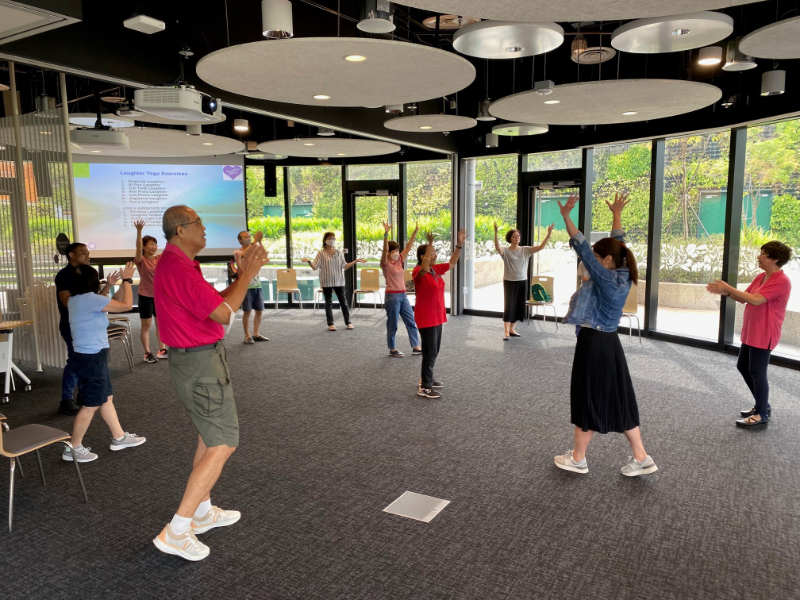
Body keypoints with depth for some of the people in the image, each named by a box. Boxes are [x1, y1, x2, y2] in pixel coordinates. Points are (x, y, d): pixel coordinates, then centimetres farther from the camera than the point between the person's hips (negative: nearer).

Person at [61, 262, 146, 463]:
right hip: (92, 358, -10)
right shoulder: (90, 299, -21)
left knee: (107, 399, 18)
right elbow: (126, 305, -16)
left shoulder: (76, 299, 8)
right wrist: (127, 279, -4)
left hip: (91, 357, 10)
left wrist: (124, 282, 10)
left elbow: (114, 303, 15)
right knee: (90, 405, 2)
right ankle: (74, 449, 14)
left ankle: (119, 437, 30)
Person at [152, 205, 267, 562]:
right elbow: (225, 314, -24)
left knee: (209, 436, 20)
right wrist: (248, 276, -13)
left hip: (195, 360, 11)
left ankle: (202, 512, 33)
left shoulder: (176, 265, 12)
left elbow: (215, 302, 15)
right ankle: (176, 532, -1)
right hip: (201, 365, -11)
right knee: (223, 444, -6)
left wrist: (243, 274, 8)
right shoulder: (178, 270, -22)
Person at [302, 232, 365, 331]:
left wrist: (355, 261, 5)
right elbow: (315, 267, -5)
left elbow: (344, 266, 10)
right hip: (327, 282, -2)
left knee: (343, 301, 4)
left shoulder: (339, 253, 8)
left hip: (339, 281, 2)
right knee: (328, 302, 4)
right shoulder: (321, 253, -1)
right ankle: (330, 324, 13)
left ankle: (348, 322, 15)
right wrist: (309, 261, -24)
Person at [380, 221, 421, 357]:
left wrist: (416, 231, -3)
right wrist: (386, 234, -38)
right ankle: (392, 349, 14)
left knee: (411, 321, 7)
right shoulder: (385, 263, -8)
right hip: (392, 296, -7)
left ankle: (416, 347, 13)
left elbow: (409, 246, 5)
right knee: (392, 324, 2)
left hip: (403, 295, 7)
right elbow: (385, 249, -24)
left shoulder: (401, 260, 10)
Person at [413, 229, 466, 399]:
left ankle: (427, 378, 34)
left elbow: (452, 262, 17)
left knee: (434, 350, 18)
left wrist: (460, 244, 6)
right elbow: (425, 267, -40)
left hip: (437, 316, 9)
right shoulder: (418, 272, -17)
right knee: (430, 351, -4)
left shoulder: (436, 270, 8)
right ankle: (424, 388, 4)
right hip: (426, 318, -9)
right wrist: (430, 243, -45)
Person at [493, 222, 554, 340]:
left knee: (519, 307, 9)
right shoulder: (505, 251, -7)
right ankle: (506, 332, -3)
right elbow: (497, 247, -29)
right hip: (509, 282, -4)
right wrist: (495, 233, -43)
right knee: (509, 307, -6)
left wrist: (548, 234, -17)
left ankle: (512, 329, 23)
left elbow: (540, 247, -5)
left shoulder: (525, 250, 3)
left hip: (523, 282, 4)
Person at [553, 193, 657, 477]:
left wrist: (566, 216, -22)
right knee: (618, 400, 15)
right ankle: (641, 457, 20)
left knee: (587, 400, 4)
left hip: (593, 344, -9)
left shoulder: (605, 279, -19)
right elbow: (617, 243, 17)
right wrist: (617, 214, 25)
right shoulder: (624, 276, 4)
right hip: (610, 344, 9)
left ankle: (577, 458, 19)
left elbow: (583, 248, -22)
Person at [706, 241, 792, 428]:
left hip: (764, 335, -10)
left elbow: (756, 300, -27)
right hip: (751, 333, 10)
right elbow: (744, 299, 12)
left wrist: (728, 288, -24)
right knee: (743, 366, 16)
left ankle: (762, 415, 9)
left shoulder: (781, 281, -18)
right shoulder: (761, 277, 11)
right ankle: (762, 406, 30)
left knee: (757, 372, -4)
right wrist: (726, 291, -5)